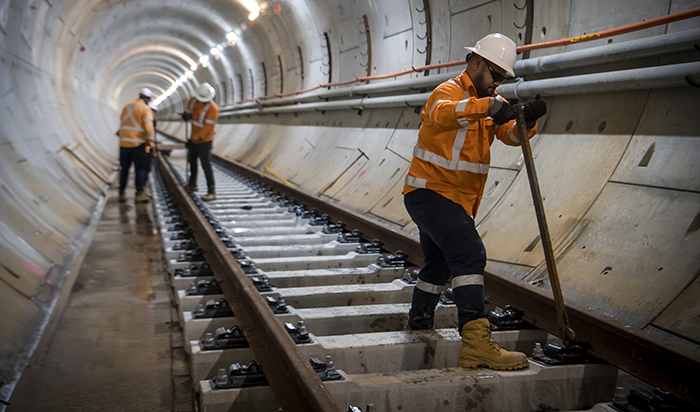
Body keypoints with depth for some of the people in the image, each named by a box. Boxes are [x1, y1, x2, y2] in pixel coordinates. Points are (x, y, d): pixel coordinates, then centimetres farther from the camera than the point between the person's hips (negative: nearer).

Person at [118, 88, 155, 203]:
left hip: (123, 142, 6)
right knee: (141, 169, 2)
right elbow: (148, 127, -17)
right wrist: (150, 140, -11)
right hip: (138, 143, -5)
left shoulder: (126, 107, 13)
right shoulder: (146, 109, -6)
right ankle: (139, 193, -1)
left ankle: (121, 193, 17)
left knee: (124, 168, 14)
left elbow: (123, 125, 15)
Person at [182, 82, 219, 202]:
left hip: (205, 140, -8)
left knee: (206, 165, -13)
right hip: (194, 138, 8)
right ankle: (192, 185, 42)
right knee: (192, 161, 23)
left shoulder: (213, 108, -22)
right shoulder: (193, 100, 0)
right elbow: (188, 113, 13)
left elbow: (208, 128, -25)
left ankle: (212, 192, -13)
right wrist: (186, 115, -13)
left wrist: (194, 139, -26)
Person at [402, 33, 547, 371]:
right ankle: (476, 342, -34)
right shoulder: (449, 91, -13)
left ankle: (418, 326, 43)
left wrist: (527, 121, -26)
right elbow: (442, 114, -38)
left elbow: (511, 134, -4)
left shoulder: (491, 101, 12)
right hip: (429, 191, -10)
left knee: (438, 265, 24)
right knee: (469, 254, -25)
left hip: (457, 202, 10)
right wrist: (487, 106, -51)